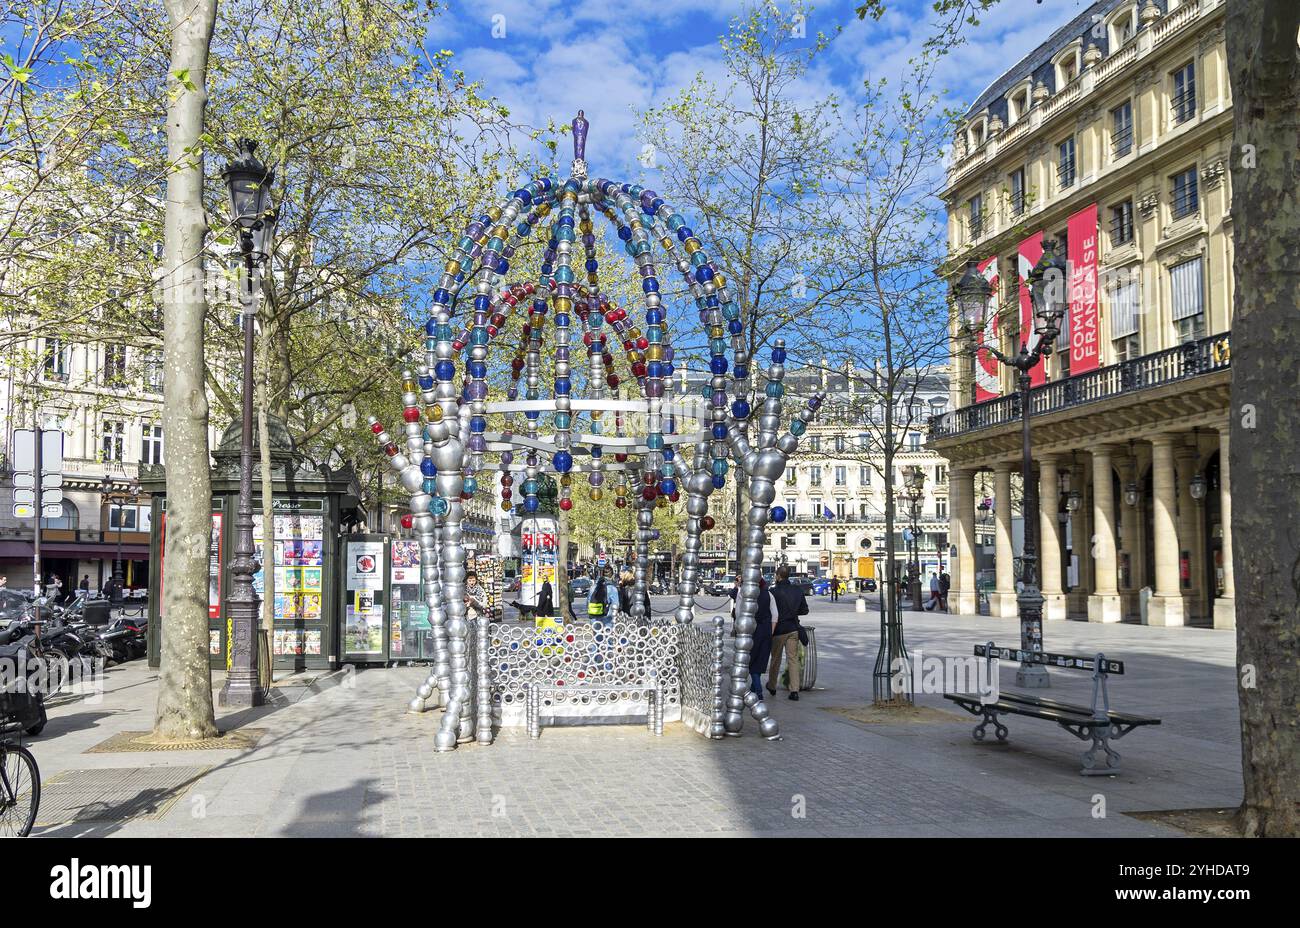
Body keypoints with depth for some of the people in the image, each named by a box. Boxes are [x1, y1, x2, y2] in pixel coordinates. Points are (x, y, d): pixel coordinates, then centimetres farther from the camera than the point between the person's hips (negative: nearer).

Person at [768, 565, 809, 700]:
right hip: (793, 629, 3)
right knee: (793, 659, 4)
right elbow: (805, 610, 7)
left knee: (776, 659, 13)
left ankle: (772, 686, 29)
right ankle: (794, 690, -3)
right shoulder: (798, 591, 0)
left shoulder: (774, 591, -14)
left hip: (778, 629, -3)